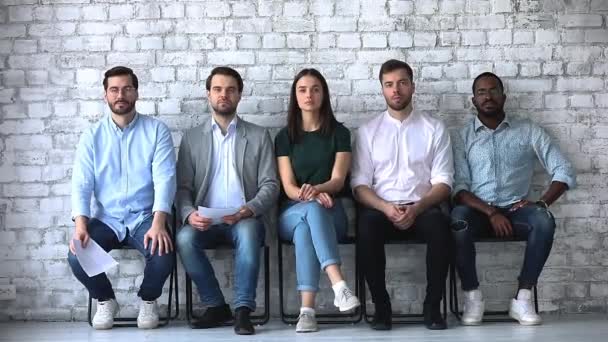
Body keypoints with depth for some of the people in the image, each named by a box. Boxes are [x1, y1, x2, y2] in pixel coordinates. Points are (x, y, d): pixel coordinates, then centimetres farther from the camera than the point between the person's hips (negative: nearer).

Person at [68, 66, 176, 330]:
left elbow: (164, 179, -10)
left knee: (163, 256, -30)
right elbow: (81, 184, -2)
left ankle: (148, 300, 6)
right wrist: (80, 225, -20)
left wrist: (158, 224, -26)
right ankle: (105, 300, 8)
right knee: (77, 256, -25)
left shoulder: (156, 130, 0)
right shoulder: (92, 136, 5)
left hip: (145, 218, -1)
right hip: (106, 219, 2)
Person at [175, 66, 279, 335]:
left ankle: (243, 310, -27)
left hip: (245, 220, -1)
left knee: (247, 232, -36)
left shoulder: (259, 136, 10)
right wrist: (189, 213, -15)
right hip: (206, 221, 2)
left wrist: (249, 209, -18)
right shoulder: (192, 138, 14)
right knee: (185, 238, -31)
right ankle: (216, 305, -13)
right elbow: (182, 187, 8)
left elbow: (270, 185, 3)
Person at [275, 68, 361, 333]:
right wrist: (312, 197, -25)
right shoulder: (285, 136, 8)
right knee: (313, 209, -37)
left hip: (331, 213, 0)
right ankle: (339, 285, -52)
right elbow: (288, 187, -2)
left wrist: (315, 189, -29)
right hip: (291, 213, 0)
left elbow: (338, 180, -5)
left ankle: (307, 309, -48)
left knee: (306, 227, -37)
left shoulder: (339, 133, 6)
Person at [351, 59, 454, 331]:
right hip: (381, 209, 0)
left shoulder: (435, 129, 10)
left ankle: (433, 305, -18)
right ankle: (381, 306, -18)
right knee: (367, 225, -34)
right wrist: (386, 207, -17)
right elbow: (360, 185, 3)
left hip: (422, 210, 0)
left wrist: (416, 209, -16)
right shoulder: (368, 131, 11)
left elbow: (443, 182, 2)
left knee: (439, 224, -34)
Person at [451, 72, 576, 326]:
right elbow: (459, 187, -1)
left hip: (515, 210, 1)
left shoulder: (528, 131, 9)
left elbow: (564, 171, 5)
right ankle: (472, 296, -19)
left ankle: (522, 298, -22)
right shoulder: (463, 137, 9)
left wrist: (542, 202, -12)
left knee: (544, 220, -32)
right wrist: (491, 212, -16)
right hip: (478, 211, 0)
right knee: (458, 219, -35)